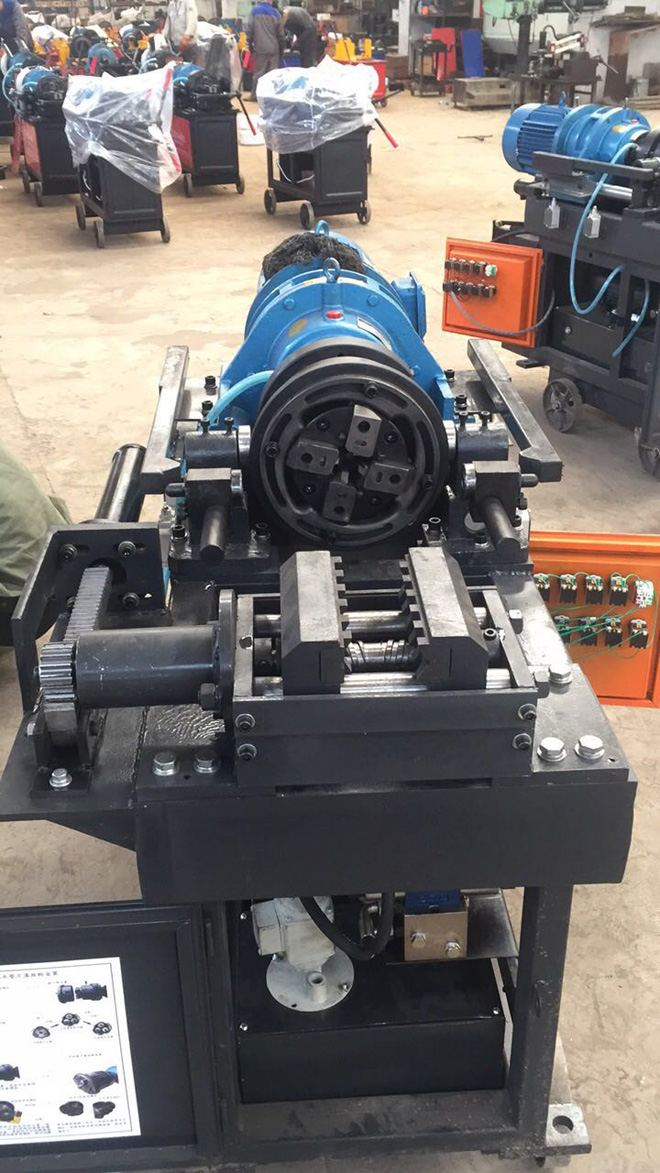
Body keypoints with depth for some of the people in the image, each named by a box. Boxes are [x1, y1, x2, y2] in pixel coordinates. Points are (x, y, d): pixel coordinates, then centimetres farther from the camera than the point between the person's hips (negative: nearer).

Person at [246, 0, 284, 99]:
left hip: (260, 48, -2)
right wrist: (281, 49, 19)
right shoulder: (275, 12, 5)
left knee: (258, 72, 4)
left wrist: (250, 45, 6)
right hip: (274, 48, 2)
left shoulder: (254, 10, 0)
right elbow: (280, 33, 9)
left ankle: (255, 95, 5)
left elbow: (249, 30, -4)